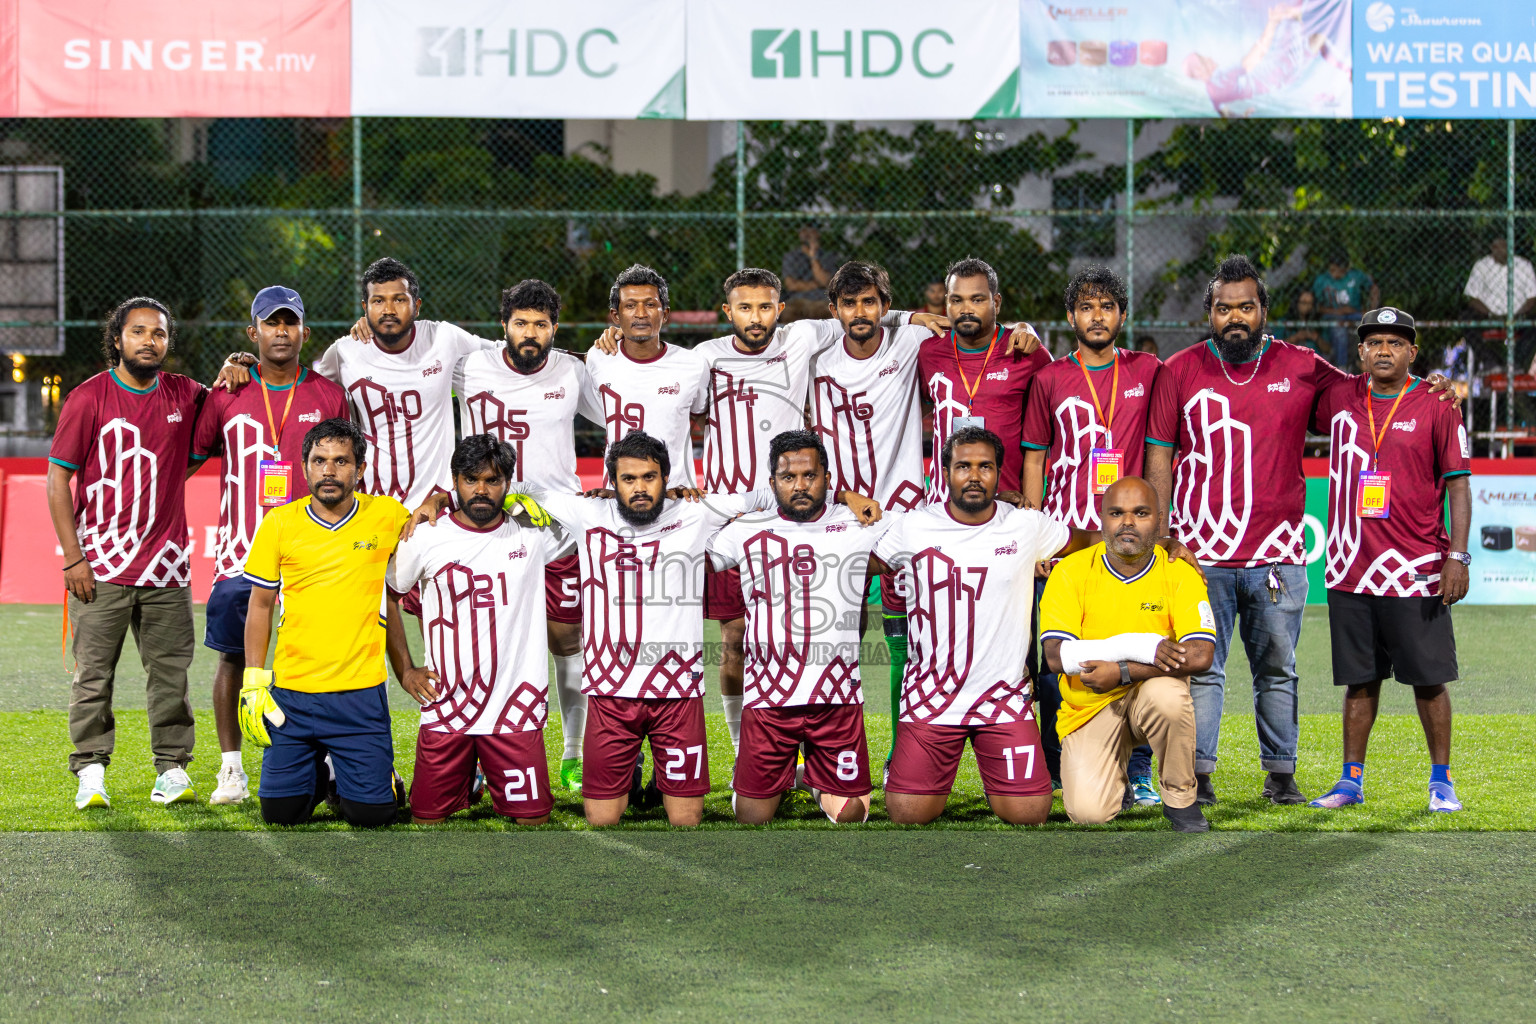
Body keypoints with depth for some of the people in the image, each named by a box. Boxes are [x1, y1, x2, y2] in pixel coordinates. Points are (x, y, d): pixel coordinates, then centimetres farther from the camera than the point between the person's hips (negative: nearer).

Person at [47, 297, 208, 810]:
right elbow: (58, 480, -1)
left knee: (170, 672, 4)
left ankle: (172, 769, 11)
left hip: (167, 565, 3)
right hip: (101, 566, -3)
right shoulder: (88, 398, -2)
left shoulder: (185, 396, 7)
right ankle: (91, 773, 6)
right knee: (93, 674, -1)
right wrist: (72, 558, -8)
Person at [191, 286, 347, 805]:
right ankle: (231, 771, 10)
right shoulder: (227, 397, 6)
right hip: (241, 548, 1)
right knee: (232, 655, 2)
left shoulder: (329, 396, 6)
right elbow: (190, 456, 18)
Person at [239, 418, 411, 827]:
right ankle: (320, 771, 30)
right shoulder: (279, 523, 1)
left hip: (361, 695, -1)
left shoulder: (387, 516, -1)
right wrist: (253, 683, 2)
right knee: (280, 812, -1)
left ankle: (343, 778, 27)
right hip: (292, 693, 1)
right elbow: (260, 605, 9)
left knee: (371, 813, -6)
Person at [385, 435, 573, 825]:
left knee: (533, 817, -1)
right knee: (428, 818, 2)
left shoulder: (533, 534, 0)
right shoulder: (426, 538, 0)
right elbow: (387, 597, 13)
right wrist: (404, 669, 8)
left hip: (516, 710, 0)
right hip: (444, 708, 0)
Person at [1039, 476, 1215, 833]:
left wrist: (1122, 672, -25)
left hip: (1151, 694, 0)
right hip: (1089, 706, 0)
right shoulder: (1071, 572, -6)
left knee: (1166, 694, -37)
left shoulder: (1179, 574, -6)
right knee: (1089, 813, -20)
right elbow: (1056, 656, -17)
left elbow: (1201, 656, -19)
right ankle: (1114, 764, 19)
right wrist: (1138, 647, -24)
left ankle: (1180, 800, -11)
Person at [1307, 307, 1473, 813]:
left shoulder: (1436, 407, -1)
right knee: (1359, 680, 9)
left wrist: (1457, 555, -10)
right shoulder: (1337, 399, 7)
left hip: (1416, 572, -3)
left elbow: (1458, 484, -2)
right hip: (1350, 571, 3)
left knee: (1428, 680, 1)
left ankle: (1441, 781, 12)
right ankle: (1351, 780, 17)